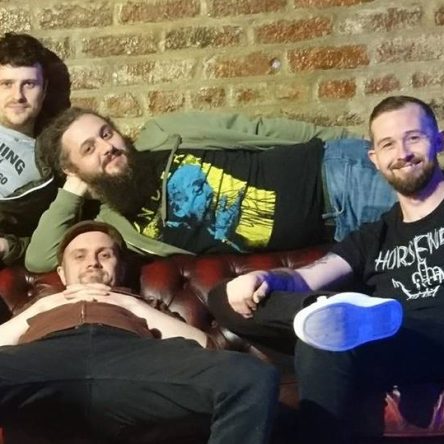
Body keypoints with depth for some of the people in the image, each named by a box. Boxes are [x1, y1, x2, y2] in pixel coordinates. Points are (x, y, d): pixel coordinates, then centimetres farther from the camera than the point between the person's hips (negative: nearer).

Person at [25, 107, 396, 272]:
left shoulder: (164, 137, 1)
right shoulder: (115, 224, 5)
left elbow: (260, 131, 4)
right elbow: (39, 260, -3)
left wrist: (334, 138, 2)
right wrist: (73, 191, -2)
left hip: (326, 169, 0)